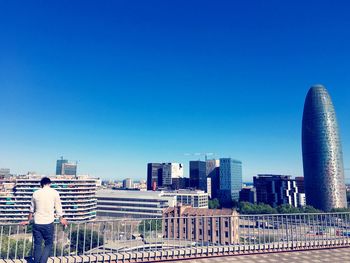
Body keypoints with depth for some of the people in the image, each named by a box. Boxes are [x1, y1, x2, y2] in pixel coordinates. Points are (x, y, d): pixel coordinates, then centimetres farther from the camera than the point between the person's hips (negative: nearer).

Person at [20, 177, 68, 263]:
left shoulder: (36, 193, 6)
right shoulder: (54, 193, -3)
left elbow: (32, 209, 17)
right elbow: (58, 208, 4)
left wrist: (28, 221, 32)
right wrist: (61, 219, 19)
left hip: (37, 223, 3)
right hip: (48, 223, -3)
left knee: (37, 245, 13)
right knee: (49, 245, 8)